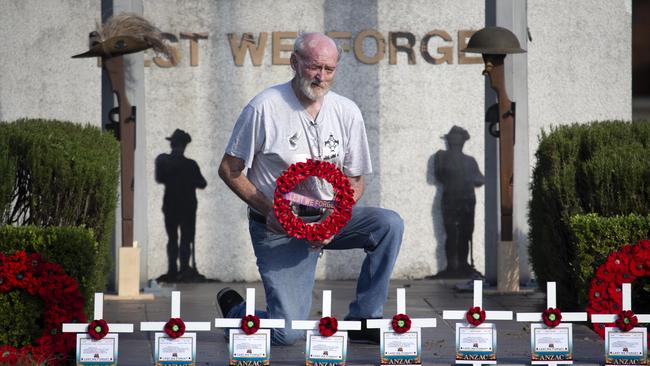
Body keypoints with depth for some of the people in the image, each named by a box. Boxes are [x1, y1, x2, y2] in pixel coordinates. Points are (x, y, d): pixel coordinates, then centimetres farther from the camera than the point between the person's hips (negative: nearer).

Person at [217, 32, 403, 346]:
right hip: (278, 227, -5)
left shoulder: (347, 113, 0)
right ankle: (234, 308, 20)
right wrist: (268, 210, -18)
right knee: (288, 333, -15)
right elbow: (229, 170, -6)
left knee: (390, 224, -22)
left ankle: (363, 320, -9)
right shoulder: (265, 107, -12)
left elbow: (355, 180, 7)